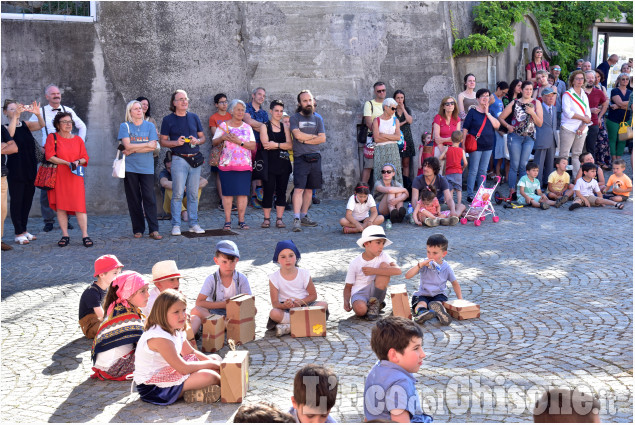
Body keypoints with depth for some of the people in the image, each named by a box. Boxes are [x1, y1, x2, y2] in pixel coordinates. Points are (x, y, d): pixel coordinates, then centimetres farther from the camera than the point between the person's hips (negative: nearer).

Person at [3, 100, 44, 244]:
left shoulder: (26, 125, 8)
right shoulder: (5, 127, -4)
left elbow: (41, 125, -8)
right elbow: (9, 134, -27)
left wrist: (38, 114, -28)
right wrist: (15, 116, -35)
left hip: (30, 169, 5)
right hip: (15, 171, -5)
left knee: (28, 200, 11)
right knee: (16, 201, -1)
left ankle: (24, 230, 22)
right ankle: (18, 233, 3)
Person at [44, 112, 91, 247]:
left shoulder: (78, 139, 14)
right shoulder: (52, 137, 5)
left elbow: (85, 157, 11)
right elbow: (49, 156, -6)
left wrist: (78, 162, -11)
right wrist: (67, 163, -13)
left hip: (75, 177, 1)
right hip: (58, 177, -1)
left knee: (79, 206, -7)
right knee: (60, 206, 0)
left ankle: (85, 235, -5)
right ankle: (65, 235, 8)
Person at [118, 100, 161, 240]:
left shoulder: (150, 126, 7)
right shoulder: (124, 126, 4)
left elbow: (153, 147, -5)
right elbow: (127, 145, -9)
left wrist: (133, 150, -9)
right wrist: (147, 144, -7)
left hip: (147, 167, 0)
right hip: (130, 167, 0)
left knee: (149, 198, -5)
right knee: (134, 199, 3)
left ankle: (154, 230, -4)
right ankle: (138, 229, 10)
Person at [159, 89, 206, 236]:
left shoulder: (194, 117, 14)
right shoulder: (168, 119, 4)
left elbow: (203, 137, 17)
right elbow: (162, 140, 3)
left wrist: (197, 141, -5)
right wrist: (176, 142, -14)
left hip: (195, 159, 4)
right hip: (179, 159, -4)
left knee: (193, 194, 6)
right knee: (178, 194, -7)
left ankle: (194, 224, 13)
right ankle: (176, 225, -2)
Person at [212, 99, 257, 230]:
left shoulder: (247, 127, 10)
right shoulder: (223, 126, 8)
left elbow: (253, 146, 1)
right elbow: (214, 142, 10)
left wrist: (239, 141, -11)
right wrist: (222, 138, -9)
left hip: (244, 165, 1)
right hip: (226, 165, -1)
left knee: (243, 193, -2)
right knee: (227, 193, -2)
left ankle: (241, 220, 7)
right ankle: (227, 221, 5)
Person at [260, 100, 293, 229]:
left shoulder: (285, 127, 13)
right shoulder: (265, 126, 4)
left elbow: (290, 145, 0)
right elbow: (265, 144, -11)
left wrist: (276, 144, -12)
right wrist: (282, 145, -8)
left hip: (283, 163, 3)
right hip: (270, 163, -3)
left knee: (282, 191, 3)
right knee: (268, 191, -3)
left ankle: (279, 219, 8)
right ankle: (266, 219, 5)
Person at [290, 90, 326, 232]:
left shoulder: (318, 118, 13)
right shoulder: (294, 118, 3)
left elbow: (323, 138, 2)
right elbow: (298, 135, -13)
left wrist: (305, 140, -6)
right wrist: (314, 136, -1)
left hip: (315, 158, 4)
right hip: (300, 158, -4)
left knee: (309, 189, 8)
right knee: (299, 188, -13)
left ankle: (304, 216, 17)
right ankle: (296, 219, -15)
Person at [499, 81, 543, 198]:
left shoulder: (536, 103, 8)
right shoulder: (515, 103, 6)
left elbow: (540, 124, 4)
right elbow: (500, 118, 9)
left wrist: (532, 113, -10)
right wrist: (508, 126, -7)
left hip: (529, 137, 1)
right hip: (515, 136, -1)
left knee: (524, 165, 0)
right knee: (514, 165, -4)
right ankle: (512, 191, -1)